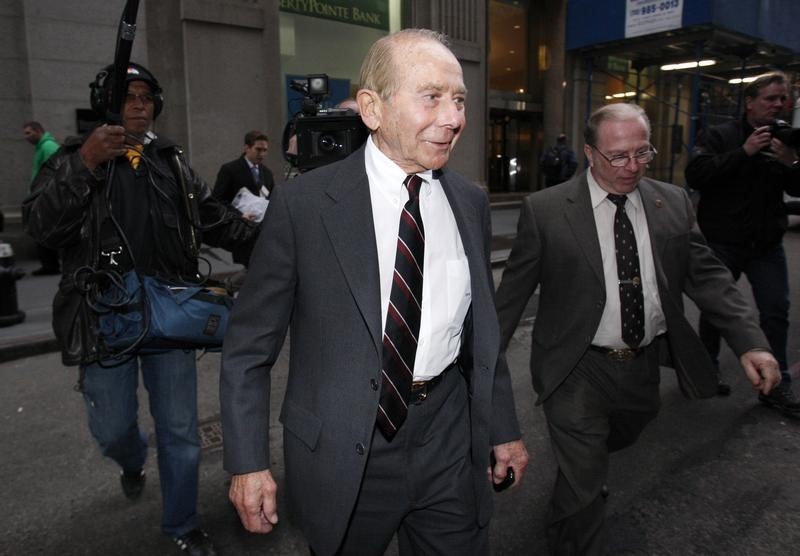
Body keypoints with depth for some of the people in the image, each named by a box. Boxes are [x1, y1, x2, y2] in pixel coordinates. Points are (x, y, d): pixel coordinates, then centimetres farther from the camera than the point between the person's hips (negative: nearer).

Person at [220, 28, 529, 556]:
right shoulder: (303, 204, -12)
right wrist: (248, 462, -8)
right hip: (343, 450, -2)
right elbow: (249, 345, -6)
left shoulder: (470, 202, 1)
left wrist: (503, 429, 13)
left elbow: (483, 326, 9)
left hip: (449, 439, 4)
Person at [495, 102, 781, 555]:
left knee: (618, 438, 30)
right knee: (583, 489, 1)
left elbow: (707, 276, 1)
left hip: (644, 366, 5)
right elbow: (514, 289, -6)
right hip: (577, 371, -5)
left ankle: (583, 475, 62)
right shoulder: (545, 210, -12)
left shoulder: (674, 204, 0)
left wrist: (751, 342, -11)